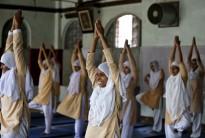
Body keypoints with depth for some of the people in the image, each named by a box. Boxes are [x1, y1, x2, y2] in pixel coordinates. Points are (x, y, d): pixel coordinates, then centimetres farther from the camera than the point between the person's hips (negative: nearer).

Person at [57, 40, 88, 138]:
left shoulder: (83, 73, -6)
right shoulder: (74, 73, 12)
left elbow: (82, 61, -12)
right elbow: (73, 60, 12)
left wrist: (79, 49, -9)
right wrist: (75, 49, 6)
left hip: (80, 96, -8)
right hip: (72, 96, 8)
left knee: (79, 116, -5)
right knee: (75, 115, 10)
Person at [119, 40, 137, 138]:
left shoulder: (133, 77, -4)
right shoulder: (122, 75, 10)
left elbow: (133, 64, -14)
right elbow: (120, 62, 6)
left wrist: (128, 50, -16)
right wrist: (124, 50, -2)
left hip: (128, 103, -5)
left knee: (126, 125, -4)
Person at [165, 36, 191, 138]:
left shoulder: (182, 77, -4)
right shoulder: (170, 76, 8)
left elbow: (181, 61, -11)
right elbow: (171, 59, 5)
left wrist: (178, 45, -13)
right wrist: (174, 45, 0)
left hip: (180, 107, -4)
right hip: (170, 107, 5)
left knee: (184, 124, -25)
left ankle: (180, 127, 7)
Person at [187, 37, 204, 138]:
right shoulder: (190, 70, 10)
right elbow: (189, 57, 5)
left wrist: (195, 45, -12)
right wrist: (192, 45, 1)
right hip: (189, 95, 5)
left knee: (197, 115, -1)